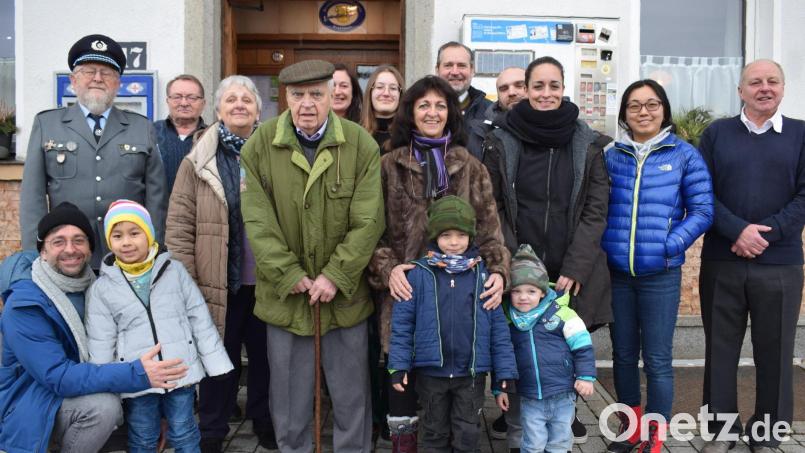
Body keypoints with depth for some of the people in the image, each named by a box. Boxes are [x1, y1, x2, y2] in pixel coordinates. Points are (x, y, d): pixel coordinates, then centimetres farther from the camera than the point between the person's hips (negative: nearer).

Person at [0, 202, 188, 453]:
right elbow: (57, 377, -29)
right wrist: (135, 374, -36)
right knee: (103, 405, -31)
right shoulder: (25, 304, -23)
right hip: (27, 403, -7)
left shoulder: (92, 284, -1)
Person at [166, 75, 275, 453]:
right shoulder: (198, 162, -1)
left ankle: (264, 421, 36)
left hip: (267, 282, 2)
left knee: (266, 356, 15)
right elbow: (179, 227, -2)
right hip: (219, 284, -1)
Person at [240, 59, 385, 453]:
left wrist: (335, 277, -14)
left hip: (345, 294, 0)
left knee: (351, 395, 14)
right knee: (289, 396, 15)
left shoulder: (361, 144, -5)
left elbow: (368, 222, -9)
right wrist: (290, 276, -13)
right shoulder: (260, 144, -3)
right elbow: (257, 220, -7)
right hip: (285, 294, 1)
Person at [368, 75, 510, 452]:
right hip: (406, 291, -1)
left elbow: (489, 228, 5)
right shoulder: (389, 166, 6)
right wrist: (387, 268, -15)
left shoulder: (470, 168, 10)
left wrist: (498, 271, -13)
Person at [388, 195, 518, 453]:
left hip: (471, 373, 0)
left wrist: (505, 370, -2)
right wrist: (398, 365, -8)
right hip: (431, 372, 0)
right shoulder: (419, 274, -6)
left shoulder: (482, 274, -3)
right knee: (435, 432, 17)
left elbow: (498, 324, 0)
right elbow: (402, 322, -3)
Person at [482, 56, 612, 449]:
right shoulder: (501, 141, 1)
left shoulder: (589, 144, 3)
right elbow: (492, 208, 2)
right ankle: (518, 433, 19)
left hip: (571, 272, 1)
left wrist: (575, 268, -8)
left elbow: (595, 210, 0)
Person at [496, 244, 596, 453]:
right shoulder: (508, 322, 0)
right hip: (530, 399, 1)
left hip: (563, 396, -1)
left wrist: (585, 376, -8)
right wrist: (499, 388, 10)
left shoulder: (562, 313, -9)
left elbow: (583, 346, -5)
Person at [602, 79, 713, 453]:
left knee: (657, 359, 2)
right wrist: (602, 246, -2)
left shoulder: (684, 155, 0)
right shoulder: (611, 156, 7)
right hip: (616, 272, 3)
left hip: (660, 274, -3)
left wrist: (669, 246, -13)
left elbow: (702, 211, -2)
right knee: (623, 355, 13)